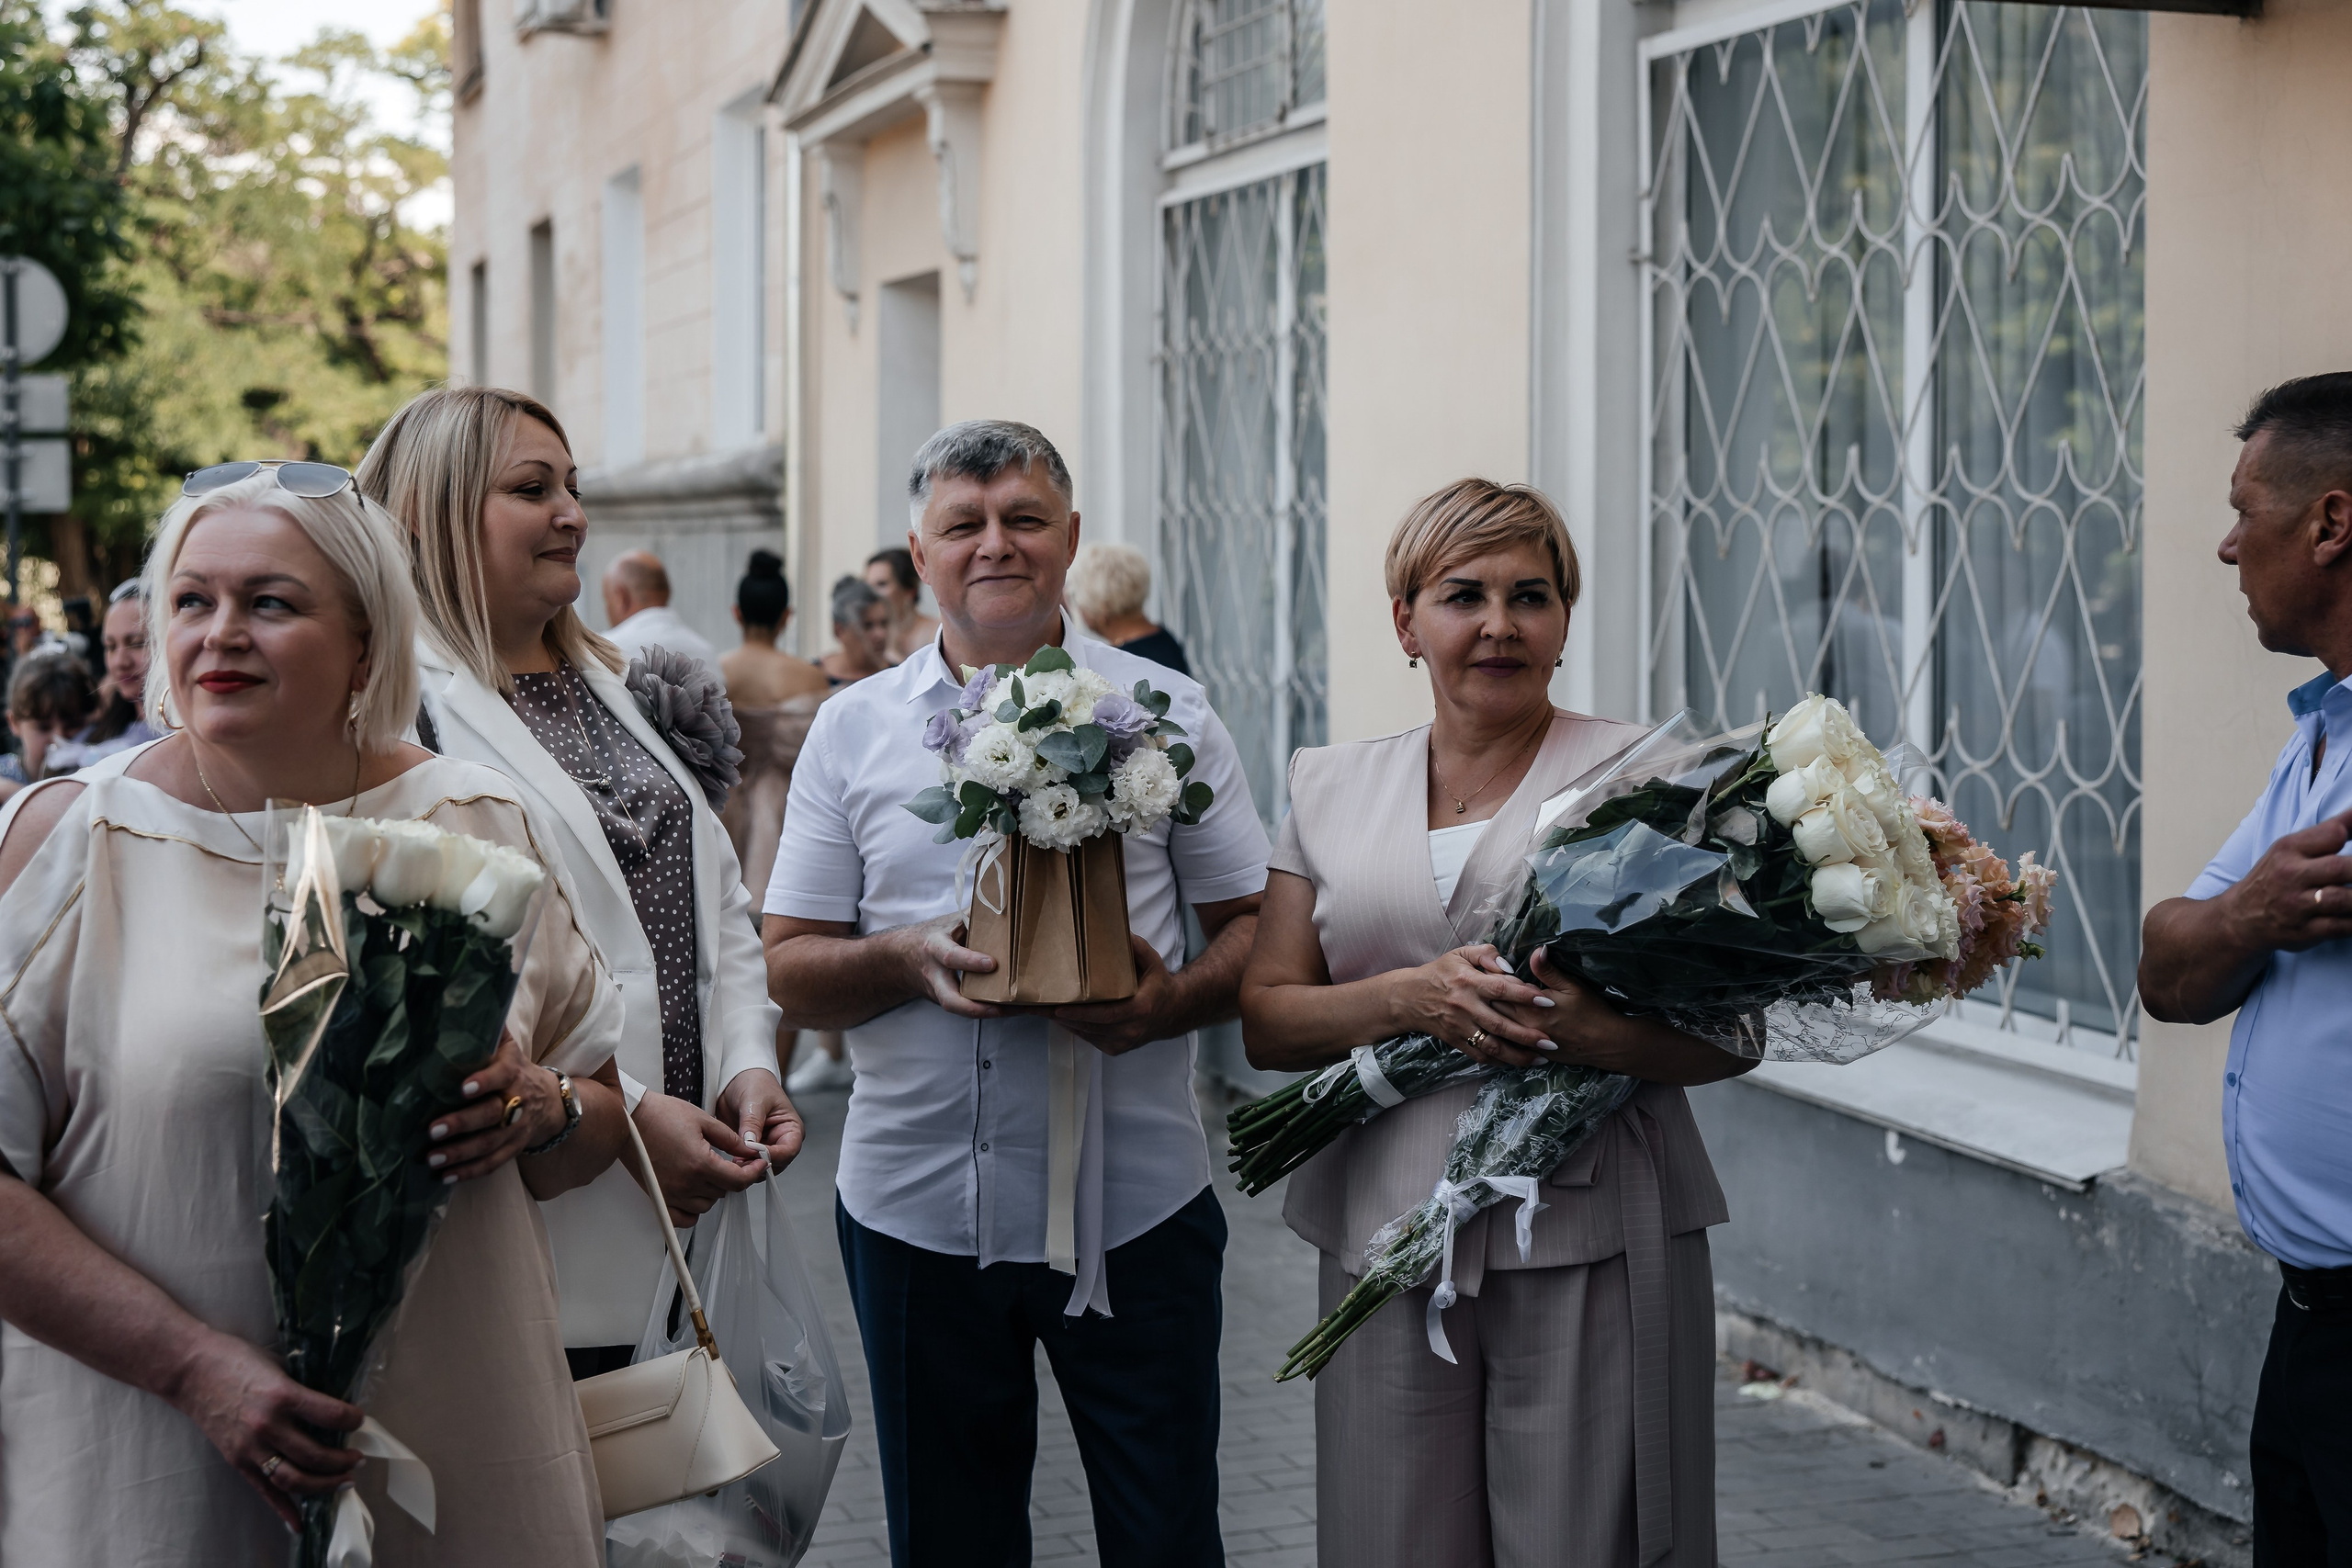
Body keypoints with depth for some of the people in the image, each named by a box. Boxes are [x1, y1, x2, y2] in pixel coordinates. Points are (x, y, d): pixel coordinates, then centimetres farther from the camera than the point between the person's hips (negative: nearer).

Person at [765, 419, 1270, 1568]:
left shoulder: (1169, 716, 4)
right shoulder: (852, 730, 7)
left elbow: (1256, 926, 5)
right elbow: (793, 972, 6)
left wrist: (1175, 999, -16)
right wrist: (908, 958, -15)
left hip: (1133, 1204, -1)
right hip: (915, 1206, 1)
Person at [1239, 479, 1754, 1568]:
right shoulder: (1330, 791, 13)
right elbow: (1265, 1017, 8)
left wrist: (1604, 1035, -20)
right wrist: (1409, 997, -11)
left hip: (1589, 1247, -3)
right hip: (1388, 1244, 3)